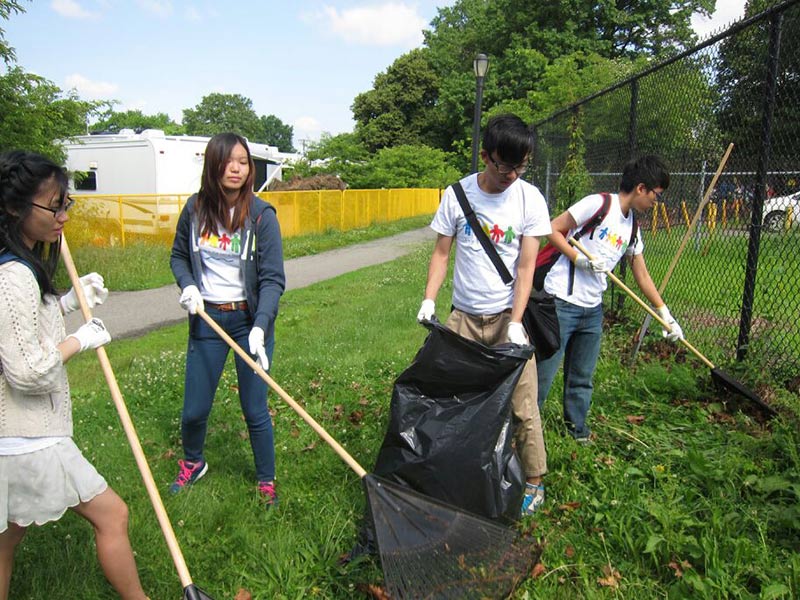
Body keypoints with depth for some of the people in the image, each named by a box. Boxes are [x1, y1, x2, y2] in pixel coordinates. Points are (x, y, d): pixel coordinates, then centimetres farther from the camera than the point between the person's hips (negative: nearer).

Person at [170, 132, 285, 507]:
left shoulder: (261, 215, -12)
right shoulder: (195, 209, -1)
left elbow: (272, 279, -15)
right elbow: (179, 256, 14)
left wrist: (260, 327, -27)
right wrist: (188, 286, -6)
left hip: (249, 319, -3)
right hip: (206, 319, 3)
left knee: (254, 409, 4)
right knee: (194, 410, 11)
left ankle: (267, 482, 27)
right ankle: (193, 463, 43)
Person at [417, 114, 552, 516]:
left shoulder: (530, 199, -5)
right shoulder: (457, 194, -2)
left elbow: (526, 267, -7)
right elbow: (441, 253, 3)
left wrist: (516, 322, -16)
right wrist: (429, 300, -10)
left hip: (507, 316, -2)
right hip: (464, 315, 2)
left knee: (522, 405, 0)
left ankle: (534, 480, 21)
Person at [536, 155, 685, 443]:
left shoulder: (633, 228, 15)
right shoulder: (598, 203, -9)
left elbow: (642, 276, 22)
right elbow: (553, 230, -10)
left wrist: (665, 315, 23)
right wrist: (579, 259, -19)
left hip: (593, 310, 8)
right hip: (562, 302, -8)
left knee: (582, 377, 15)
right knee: (543, 373, -3)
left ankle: (576, 427, 31)